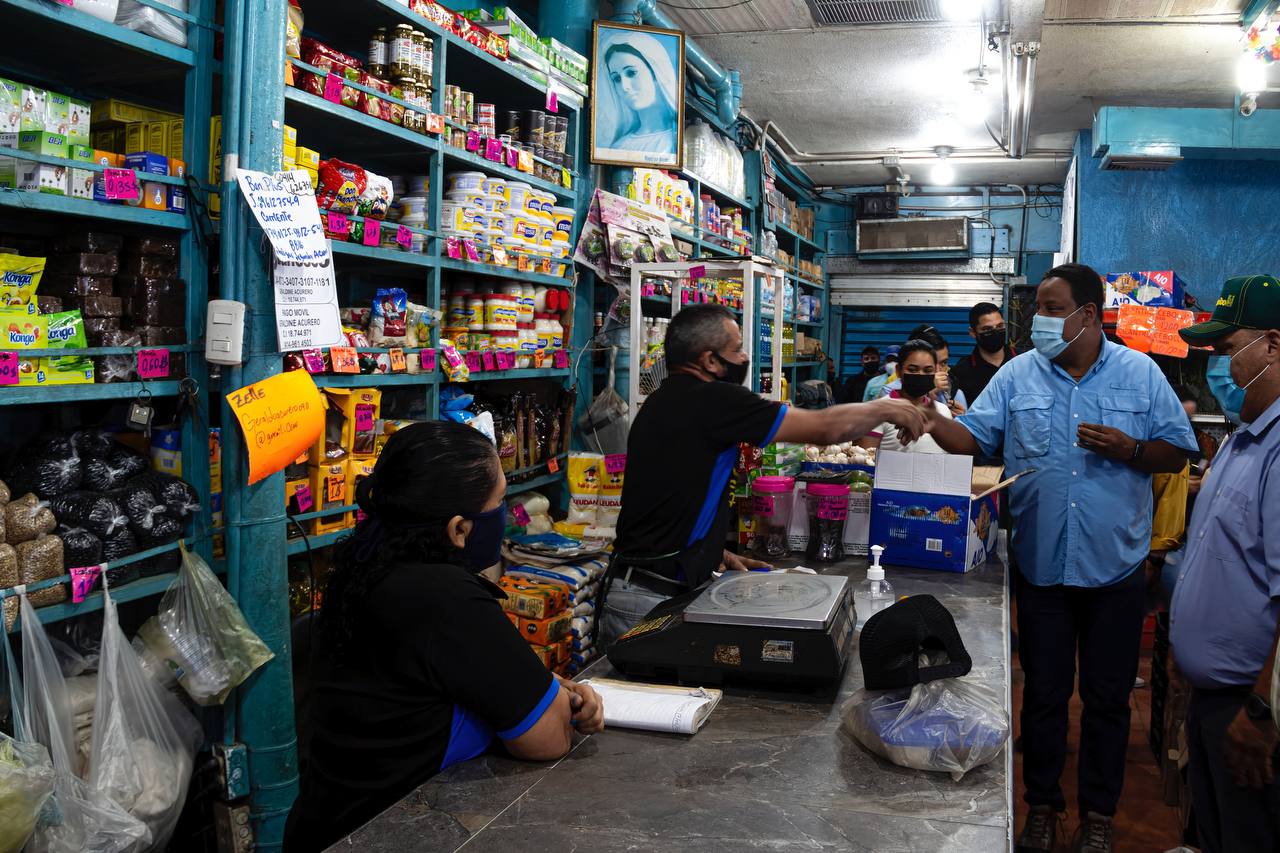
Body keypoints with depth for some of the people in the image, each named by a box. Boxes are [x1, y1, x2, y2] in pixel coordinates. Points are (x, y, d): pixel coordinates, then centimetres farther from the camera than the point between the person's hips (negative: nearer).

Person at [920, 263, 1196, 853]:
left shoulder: (1140, 374, -2)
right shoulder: (1018, 374, 1)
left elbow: (1177, 453, 1)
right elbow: (974, 437, -5)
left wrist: (1131, 449, -18)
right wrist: (933, 424, -24)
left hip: (1115, 568, -1)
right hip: (1040, 566, 1)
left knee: (1107, 698, 12)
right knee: (1043, 694, 13)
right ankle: (1042, 804, 30)